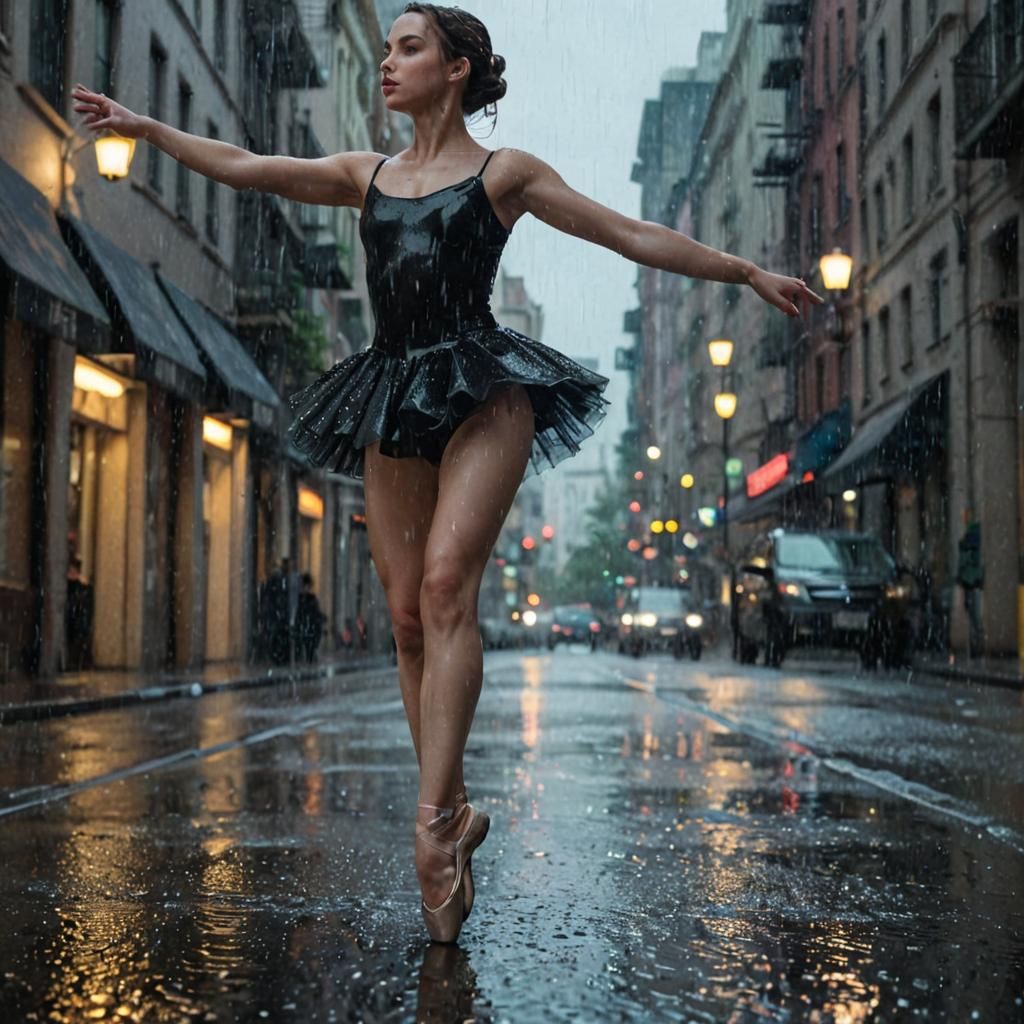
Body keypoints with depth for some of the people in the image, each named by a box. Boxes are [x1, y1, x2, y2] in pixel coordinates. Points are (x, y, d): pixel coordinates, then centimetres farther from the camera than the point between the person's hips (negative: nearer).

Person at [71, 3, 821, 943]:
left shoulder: (504, 173, 7)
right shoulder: (368, 176, 20)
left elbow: (635, 237, 8)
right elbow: (246, 168, 21)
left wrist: (746, 272, 7)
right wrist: (144, 127, 19)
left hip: (483, 393, -5)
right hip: (393, 405, 5)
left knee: (446, 584, -22)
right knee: (409, 614, -1)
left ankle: (435, 819, -26)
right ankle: (456, 815, 9)